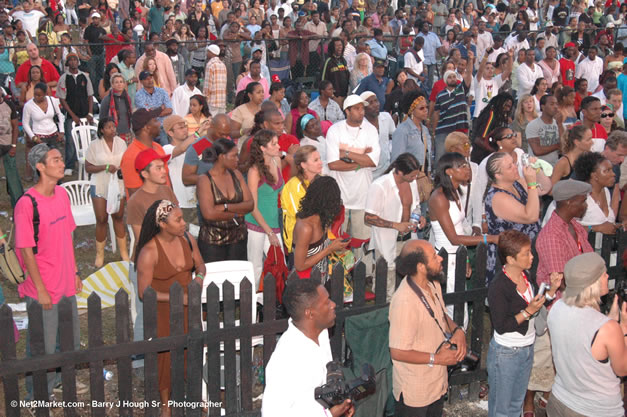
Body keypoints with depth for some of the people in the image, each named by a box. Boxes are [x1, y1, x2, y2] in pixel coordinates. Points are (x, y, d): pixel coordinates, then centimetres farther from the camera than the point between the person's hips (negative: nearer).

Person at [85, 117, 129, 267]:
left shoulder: (121, 142, 0)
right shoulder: (95, 145, -9)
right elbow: (88, 167, -7)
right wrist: (105, 167, -21)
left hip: (118, 185, 3)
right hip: (100, 186, -3)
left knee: (118, 217, 12)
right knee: (101, 219, 2)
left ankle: (123, 252, 22)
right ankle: (100, 254, 16)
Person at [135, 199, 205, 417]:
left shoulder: (187, 239, -6)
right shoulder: (149, 252, -24)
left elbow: (199, 264, 10)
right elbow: (144, 292, -19)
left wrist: (199, 276, -12)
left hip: (188, 306, 5)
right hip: (162, 311, -5)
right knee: (165, 355, 8)